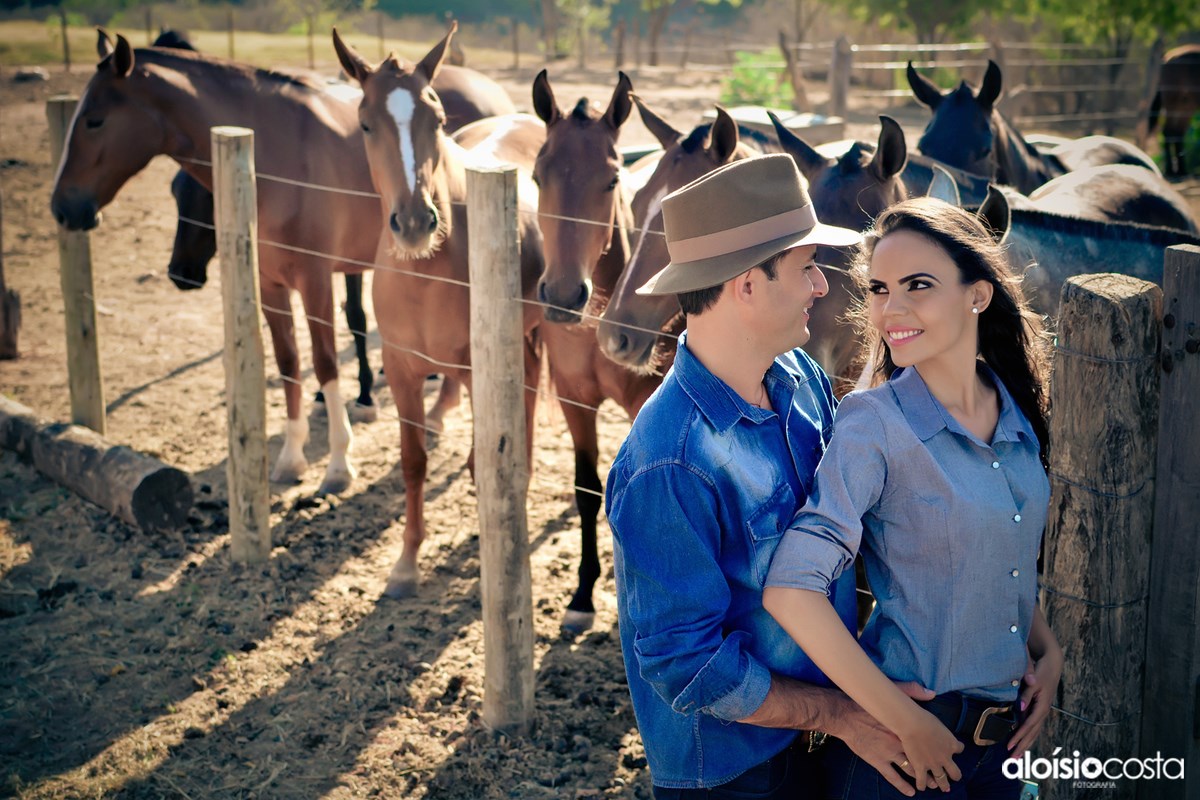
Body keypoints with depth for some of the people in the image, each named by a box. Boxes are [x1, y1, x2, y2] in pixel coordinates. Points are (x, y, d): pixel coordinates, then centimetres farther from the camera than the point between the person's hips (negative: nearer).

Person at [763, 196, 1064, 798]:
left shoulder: (1017, 413, 0)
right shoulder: (873, 424, -18)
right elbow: (790, 590, -27)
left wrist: (1050, 656, 0)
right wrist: (907, 723, -22)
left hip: (1007, 728, 6)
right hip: (903, 741, -6)